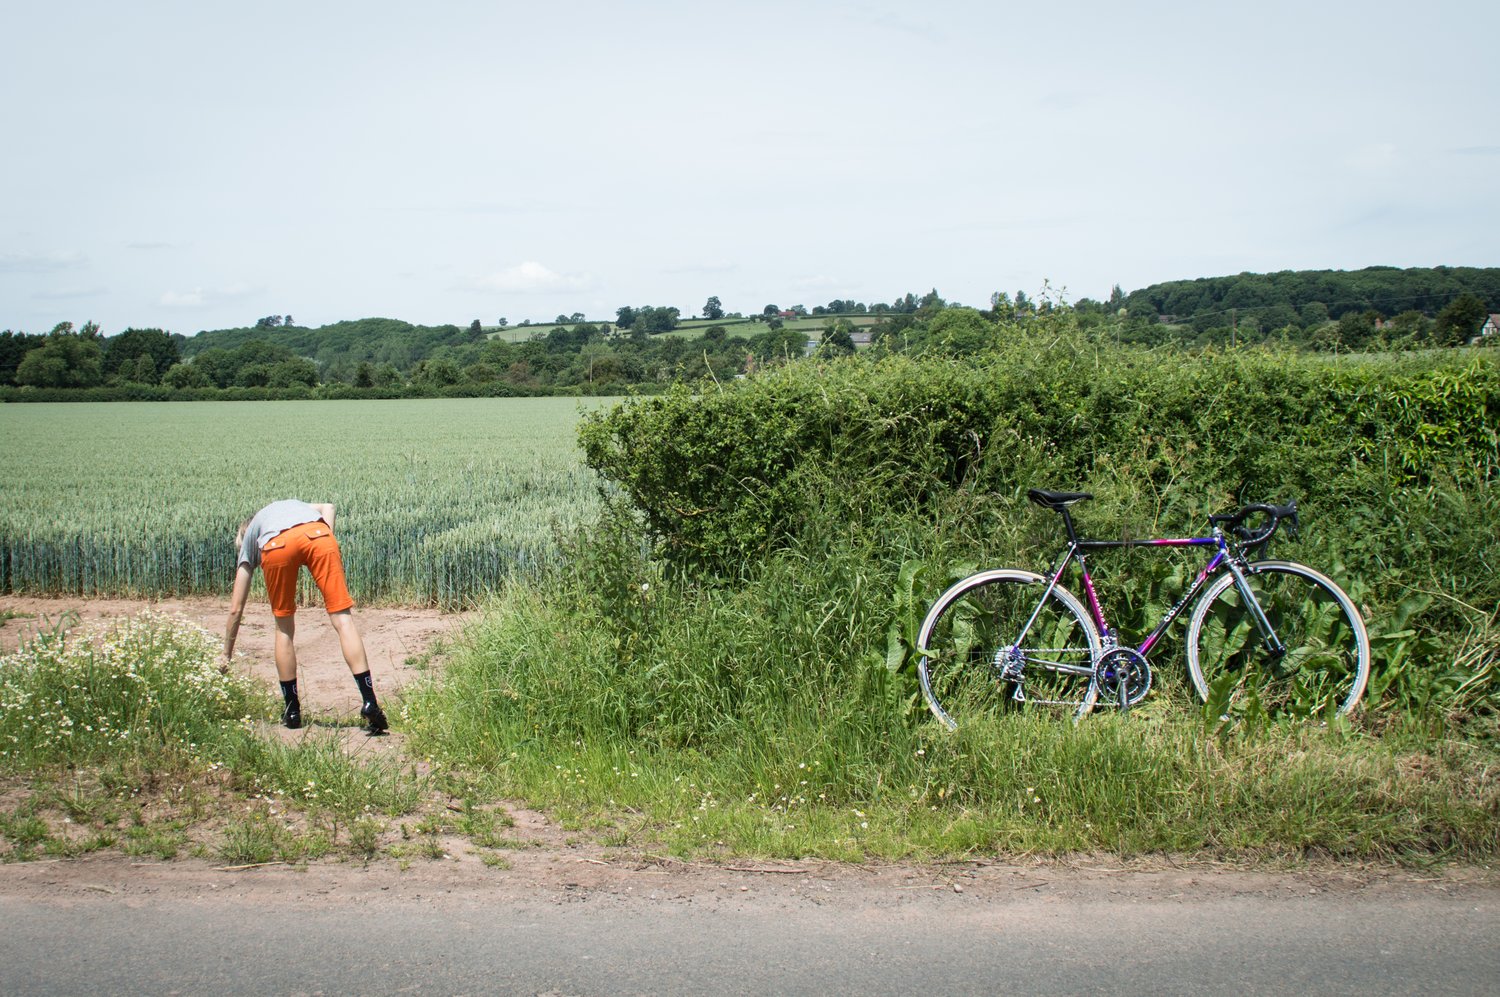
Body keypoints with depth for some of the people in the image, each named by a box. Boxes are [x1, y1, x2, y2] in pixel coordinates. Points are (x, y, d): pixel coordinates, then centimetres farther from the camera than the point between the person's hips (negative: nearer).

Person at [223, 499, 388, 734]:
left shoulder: (248, 541, 39)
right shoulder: (296, 504, 47)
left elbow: (235, 609, 38)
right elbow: (327, 507, 21)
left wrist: (226, 655, 46)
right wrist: (328, 539, 16)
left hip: (277, 546, 0)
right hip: (317, 533, 0)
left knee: (284, 627, 18)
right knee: (342, 619, -1)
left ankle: (292, 710, 22)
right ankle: (370, 703, -10)